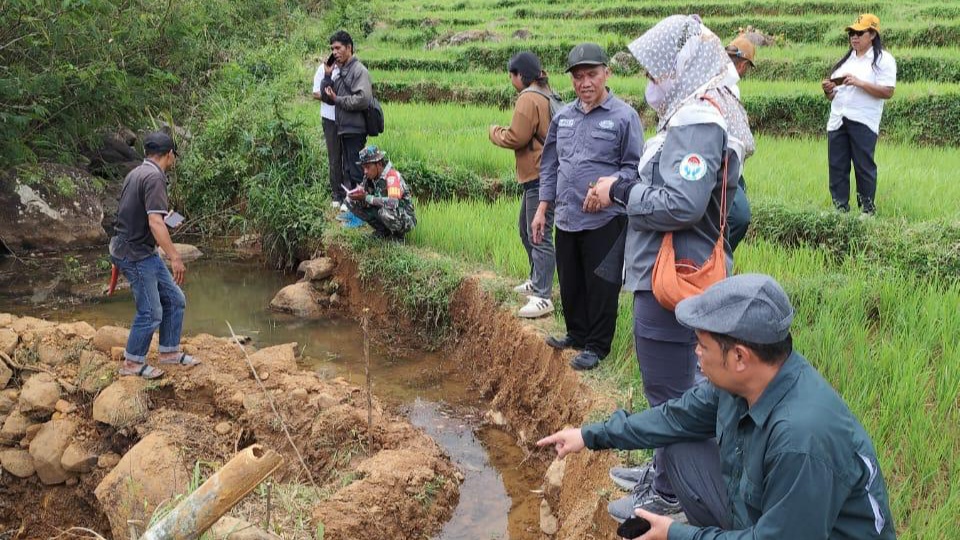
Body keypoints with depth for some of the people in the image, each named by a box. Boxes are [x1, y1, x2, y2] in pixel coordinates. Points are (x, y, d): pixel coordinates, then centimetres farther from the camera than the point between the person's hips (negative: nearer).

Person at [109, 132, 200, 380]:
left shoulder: (137, 173, 11)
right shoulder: (154, 177, -19)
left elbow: (126, 212, 21)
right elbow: (155, 222, -28)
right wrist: (175, 258, -29)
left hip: (145, 253, 10)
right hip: (135, 254, -10)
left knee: (174, 299, 14)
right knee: (151, 312, -2)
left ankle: (169, 351, 25)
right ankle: (132, 363, 13)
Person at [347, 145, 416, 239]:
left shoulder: (392, 176, -25)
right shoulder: (369, 177, -4)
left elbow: (393, 203, -40)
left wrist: (366, 198, -35)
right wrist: (357, 194, -24)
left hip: (405, 220, -7)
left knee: (385, 210, -39)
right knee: (351, 201, -3)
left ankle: (397, 234, -6)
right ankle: (383, 231, 5)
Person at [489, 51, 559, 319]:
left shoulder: (529, 99, -15)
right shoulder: (548, 96, 16)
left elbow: (516, 137, -17)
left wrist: (495, 132, 1)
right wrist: (503, 132, 11)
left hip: (539, 178, -11)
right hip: (541, 175, 11)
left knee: (540, 236, -10)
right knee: (527, 230, 23)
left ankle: (543, 297, -9)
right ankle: (537, 281, 34)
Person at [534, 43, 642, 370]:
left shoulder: (624, 116, -6)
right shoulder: (562, 117, 11)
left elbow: (634, 167, -5)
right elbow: (550, 166, 16)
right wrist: (542, 209, 13)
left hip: (604, 219, -5)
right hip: (566, 218, 6)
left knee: (600, 287, 3)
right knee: (570, 283, 16)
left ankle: (596, 346, 17)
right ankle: (577, 333, 34)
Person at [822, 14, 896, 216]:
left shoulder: (883, 59, -2)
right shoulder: (846, 59, 18)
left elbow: (888, 92, -12)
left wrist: (859, 83, -19)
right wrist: (828, 90, -3)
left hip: (863, 122, -6)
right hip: (837, 120, 6)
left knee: (864, 166, -1)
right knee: (837, 167, 5)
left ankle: (868, 210, 8)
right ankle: (840, 209, 12)